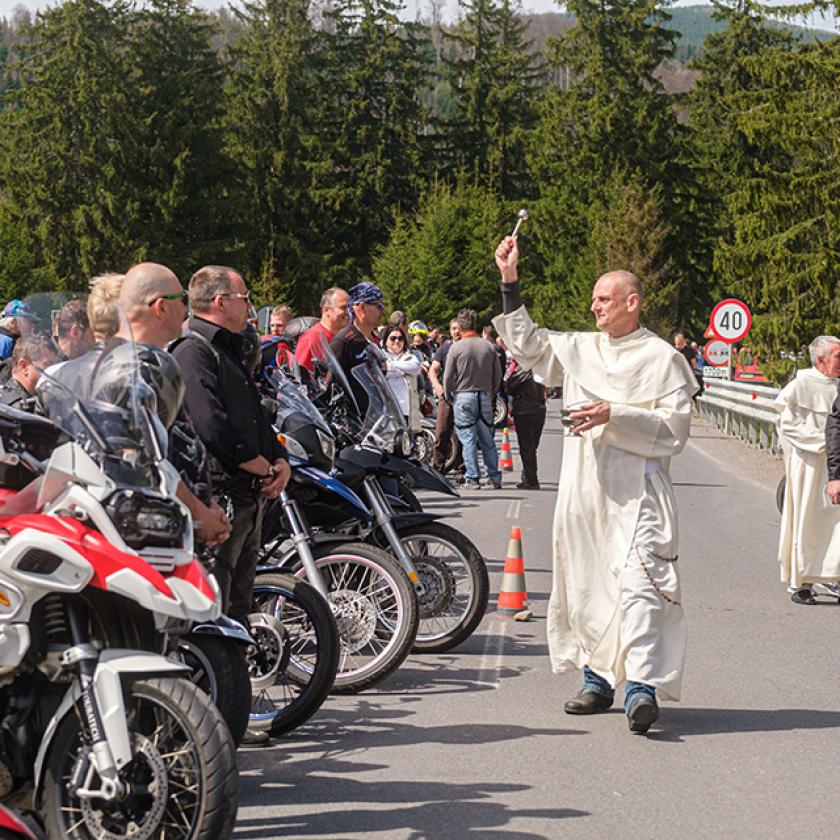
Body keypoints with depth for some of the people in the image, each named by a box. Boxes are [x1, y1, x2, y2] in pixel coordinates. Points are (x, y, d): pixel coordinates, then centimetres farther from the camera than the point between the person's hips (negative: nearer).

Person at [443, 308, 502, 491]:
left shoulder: (456, 348, -7)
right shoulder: (489, 347, 1)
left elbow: (448, 376, -6)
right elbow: (497, 375, 6)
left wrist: (448, 397, 8)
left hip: (463, 396, -3)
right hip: (485, 397, 3)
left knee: (468, 439, 1)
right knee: (488, 440, 10)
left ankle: (472, 478, 0)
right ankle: (494, 477, 11)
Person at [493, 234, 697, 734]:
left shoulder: (662, 358, -2)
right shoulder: (581, 348, 14)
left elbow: (674, 429, -7)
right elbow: (528, 345, 24)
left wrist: (615, 416, -16)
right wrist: (510, 282, 17)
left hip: (637, 489, -6)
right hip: (583, 487, 6)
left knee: (639, 580, -18)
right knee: (584, 582, 9)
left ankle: (642, 685, -23)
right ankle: (597, 678, 19)